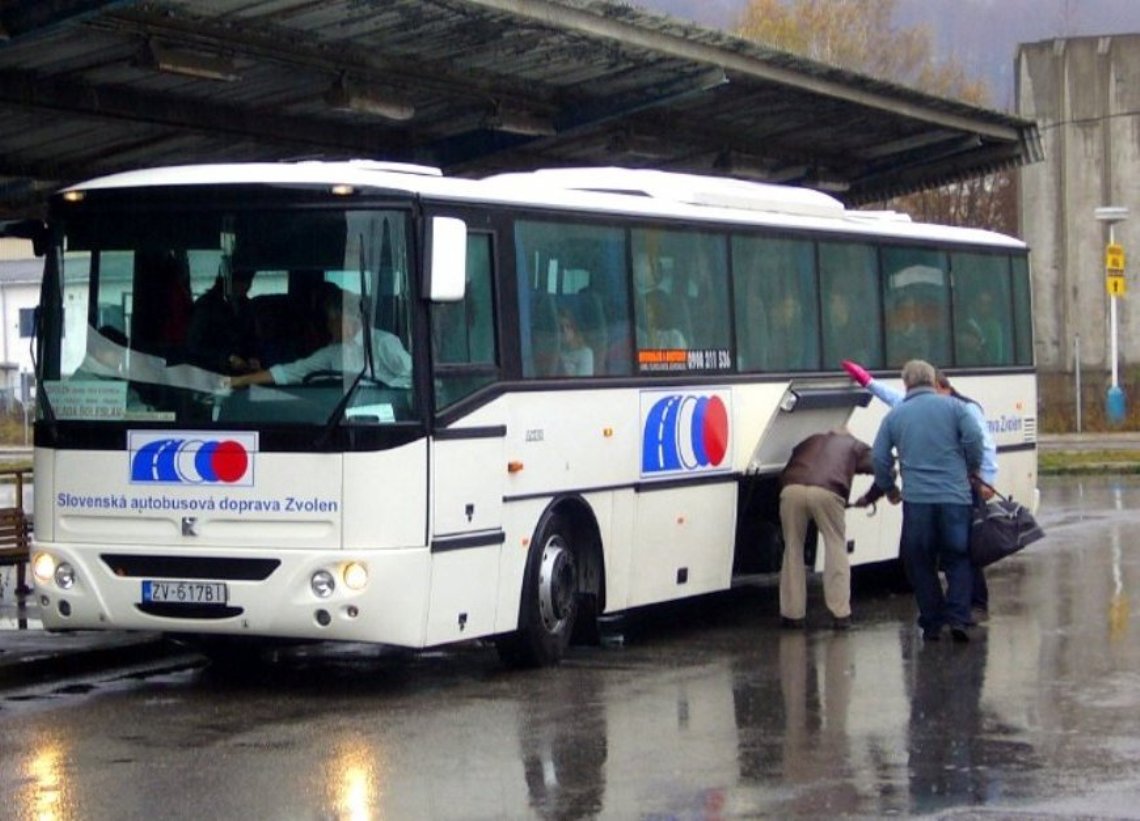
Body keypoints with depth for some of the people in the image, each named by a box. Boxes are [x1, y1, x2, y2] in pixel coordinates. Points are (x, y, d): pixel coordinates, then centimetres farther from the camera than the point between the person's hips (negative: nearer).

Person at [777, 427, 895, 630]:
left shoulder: (811, 441, 38)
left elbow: (785, 475, 33)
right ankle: (841, 614, 10)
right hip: (826, 492, -2)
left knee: (793, 549, 16)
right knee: (836, 548, 13)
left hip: (792, 489, 2)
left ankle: (792, 614, 17)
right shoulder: (856, 446, 30)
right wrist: (868, 499, 30)